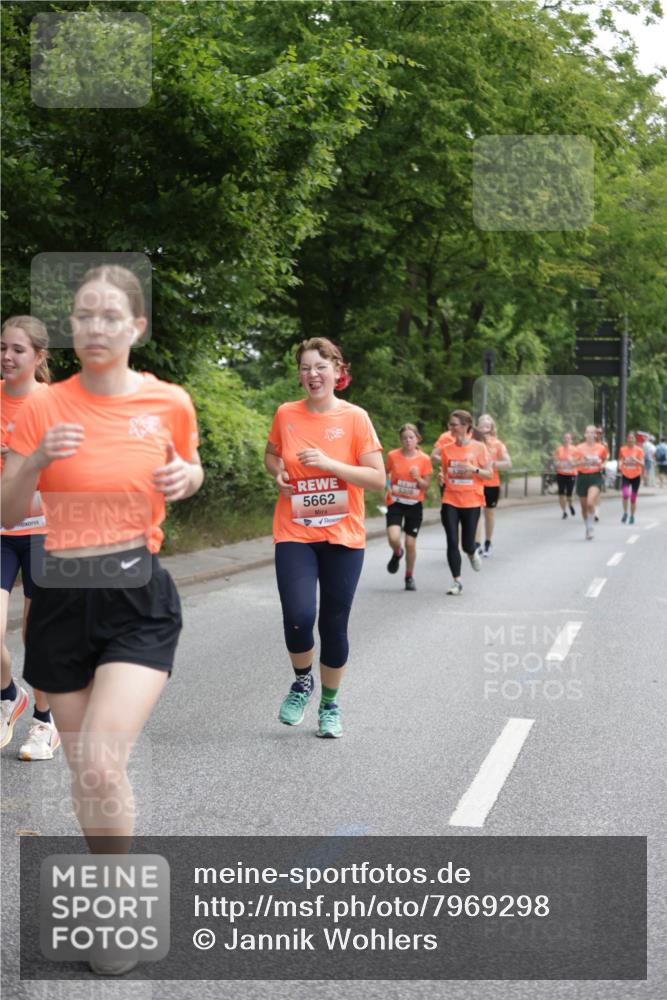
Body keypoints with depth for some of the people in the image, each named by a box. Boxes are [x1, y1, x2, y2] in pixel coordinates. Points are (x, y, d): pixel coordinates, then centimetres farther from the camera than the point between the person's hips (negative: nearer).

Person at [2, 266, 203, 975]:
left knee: (102, 762, -16)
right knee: (81, 768, 11)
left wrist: (185, 478, -5)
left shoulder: (170, 404, -2)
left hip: (139, 600, -2)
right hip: (63, 596, 2)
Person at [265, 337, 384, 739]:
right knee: (298, 618, -16)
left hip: (342, 536, -1)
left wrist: (329, 464, -18)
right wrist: (278, 473, -2)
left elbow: (378, 478, -8)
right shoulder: (286, 415, 1)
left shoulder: (355, 418, -5)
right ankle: (303, 681, 16)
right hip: (295, 534, 1)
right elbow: (272, 454, 20)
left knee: (334, 625, 5)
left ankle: (330, 704, 27)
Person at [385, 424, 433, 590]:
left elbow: (426, 486, -2)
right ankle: (397, 554, 17)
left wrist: (417, 478, -20)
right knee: (393, 538, -20)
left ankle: (409, 577, 23)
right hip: (396, 502, 0)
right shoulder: (393, 455, -5)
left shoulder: (424, 459, -6)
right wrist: (388, 485, -1)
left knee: (410, 543, 2)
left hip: (415, 504, 0)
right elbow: (386, 473, 14)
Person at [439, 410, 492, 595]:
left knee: (467, 545, 2)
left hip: (471, 502, -2)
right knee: (452, 542, -6)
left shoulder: (478, 447, -4)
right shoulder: (446, 449, 4)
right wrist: (442, 479, -7)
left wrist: (473, 469, -18)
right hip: (450, 501, 2)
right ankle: (456, 581, 4)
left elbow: (489, 474, -1)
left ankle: (472, 553, 40)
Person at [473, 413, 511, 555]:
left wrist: (493, 463, -19)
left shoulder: (497, 444, 1)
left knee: (489, 513, 13)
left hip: (492, 484, 2)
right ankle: (477, 544, -14)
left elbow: (508, 464, -5)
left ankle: (488, 543, 27)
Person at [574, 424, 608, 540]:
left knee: (590, 503, -22)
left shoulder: (601, 448, 1)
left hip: (596, 476, -2)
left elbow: (605, 459, 18)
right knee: (584, 506, 9)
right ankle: (587, 528, 29)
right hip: (582, 477, 2)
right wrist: (582, 461, -22)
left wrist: (602, 465, -3)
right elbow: (575, 463, -3)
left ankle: (590, 528, -10)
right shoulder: (579, 448, 0)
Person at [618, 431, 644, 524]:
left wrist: (636, 460, -26)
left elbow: (642, 464, -10)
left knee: (633, 498, 6)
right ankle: (625, 513, -1)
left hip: (636, 476, 0)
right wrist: (620, 465, 0)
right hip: (625, 475, 0)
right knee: (625, 494, -21)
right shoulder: (623, 449, 0)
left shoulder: (639, 450, -5)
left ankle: (632, 516, 22)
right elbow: (620, 460, 17)